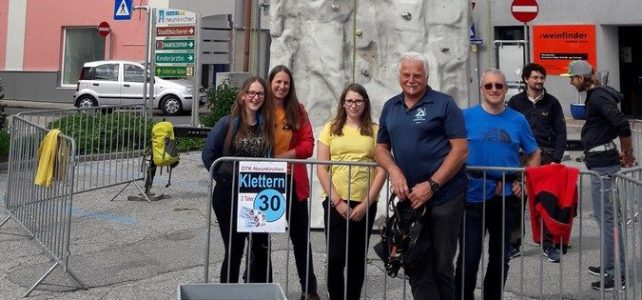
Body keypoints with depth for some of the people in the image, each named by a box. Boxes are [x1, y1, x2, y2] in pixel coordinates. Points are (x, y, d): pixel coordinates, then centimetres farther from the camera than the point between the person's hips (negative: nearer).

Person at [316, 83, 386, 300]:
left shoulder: (375, 131, 5)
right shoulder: (331, 128, 5)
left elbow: (382, 170, 1)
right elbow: (321, 169, 1)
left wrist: (366, 203, -7)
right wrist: (337, 201, -7)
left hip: (365, 204, 1)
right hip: (336, 203, 0)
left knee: (357, 259, 8)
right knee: (335, 258, -4)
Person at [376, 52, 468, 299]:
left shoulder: (443, 104, -4)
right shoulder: (390, 107, 12)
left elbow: (461, 149, -10)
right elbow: (381, 148, 15)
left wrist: (431, 185, -16)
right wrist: (394, 172, -7)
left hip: (444, 196, -5)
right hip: (408, 196, 5)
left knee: (441, 265, 5)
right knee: (414, 263, 8)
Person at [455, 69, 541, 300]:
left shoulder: (518, 120, 6)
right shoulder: (467, 116, -2)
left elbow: (534, 154, 15)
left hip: (506, 196, 3)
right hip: (473, 196, -3)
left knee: (500, 257, 14)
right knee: (468, 257, -1)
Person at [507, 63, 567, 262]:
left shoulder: (551, 102, 7)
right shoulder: (516, 102, 5)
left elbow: (561, 132, 6)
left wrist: (556, 159, -4)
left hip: (546, 157, 1)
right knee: (517, 201, 0)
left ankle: (548, 244, 11)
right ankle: (514, 244, 7)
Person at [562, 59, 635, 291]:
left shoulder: (598, 97, -16)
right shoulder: (596, 95, 15)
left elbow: (623, 125, -24)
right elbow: (620, 125, 20)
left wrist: (628, 154, -11)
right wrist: (626, 153, 16)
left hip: (603, 163, -11)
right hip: (603, 161, 11)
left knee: (607, 216, -7)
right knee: (605, 215, 17)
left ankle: (615, 274, -1)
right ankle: (610, 265, 28)